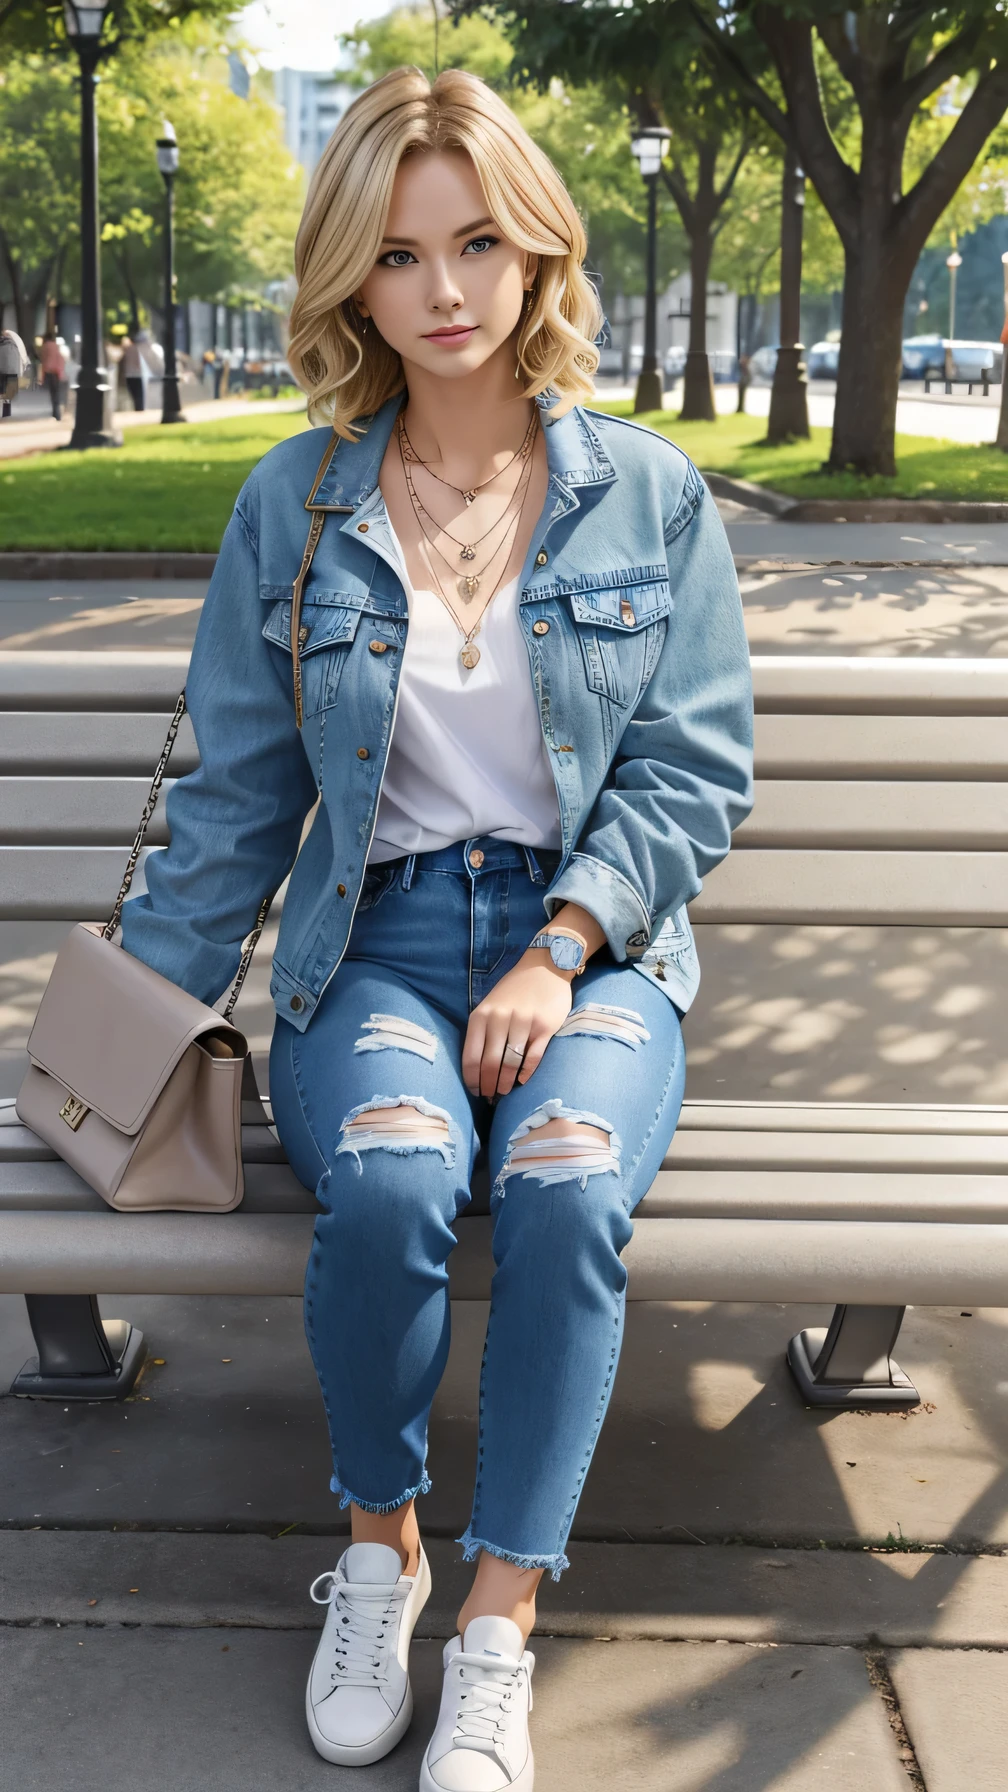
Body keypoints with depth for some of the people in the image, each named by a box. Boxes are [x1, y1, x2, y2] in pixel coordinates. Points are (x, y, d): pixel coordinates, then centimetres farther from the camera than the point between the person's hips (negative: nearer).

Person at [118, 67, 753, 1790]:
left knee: (565, 1185, -32)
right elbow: (235, 797, 9)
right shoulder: (294, 503, 5)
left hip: (592, 940, 0)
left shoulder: (649, 494, 4)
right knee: (390, 1183, -31)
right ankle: (375, 1539, -2)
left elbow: (696, 768, 2)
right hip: (376, 938, 0)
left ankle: (501, 1619, -14)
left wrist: (557, 956, -11)